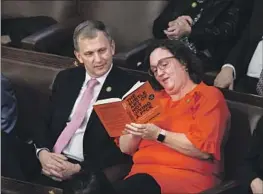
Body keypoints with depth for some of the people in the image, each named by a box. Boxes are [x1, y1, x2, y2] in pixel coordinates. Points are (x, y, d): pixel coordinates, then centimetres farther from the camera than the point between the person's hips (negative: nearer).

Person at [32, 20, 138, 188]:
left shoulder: (128, 87, -5)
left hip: (88, 172, -4)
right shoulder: (65, 79, 14)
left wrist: (78, 169, -14)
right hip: (51, 162, 5)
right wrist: (43, 152, -7)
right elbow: (45, 122, 14)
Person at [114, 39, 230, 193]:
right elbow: (126, 148, 18)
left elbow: (204, 149, -11)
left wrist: (159, 135, -13)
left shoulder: (209, 96, 3)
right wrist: (135, 130, -3)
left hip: (186, 177, -5)